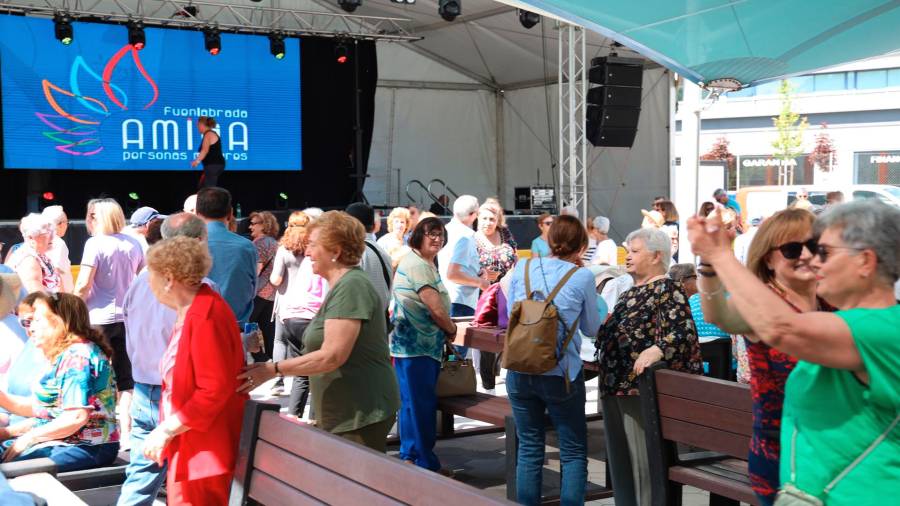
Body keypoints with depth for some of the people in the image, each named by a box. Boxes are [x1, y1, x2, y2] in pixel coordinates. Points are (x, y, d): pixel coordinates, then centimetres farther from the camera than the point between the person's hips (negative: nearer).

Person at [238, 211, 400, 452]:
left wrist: (272, 369, -20)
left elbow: (332, 356, -23)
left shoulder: (351, 287, -16)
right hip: (343, 416, 10)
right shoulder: (340, 286, 16)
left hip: (361, 416, -10)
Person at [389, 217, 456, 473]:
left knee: (413, 404, 16)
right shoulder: (417, 265, -16)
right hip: (415, 347, -11)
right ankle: (426, 463, 3)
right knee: (420, 406, -3)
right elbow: (436, 309, -19)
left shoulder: (426, 264, 17)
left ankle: (410, 457, 25)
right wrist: (452, 330, -2)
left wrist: (447, 330, 7)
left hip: (425, 345, 11)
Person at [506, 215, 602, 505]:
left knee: (529, 450, 14)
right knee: (574, 452, 10)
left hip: (519, 371, 3)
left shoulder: (522, 269, 2)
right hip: (561, 374, -3)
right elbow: (591, 329, 5)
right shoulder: (581, 277, -7)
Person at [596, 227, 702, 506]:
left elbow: (683, 332, -24)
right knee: (620, 460, 14)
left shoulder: (667, 290, -10)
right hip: (615, 386, 9)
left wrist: (656, 351, -38)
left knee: (644, 461, -4)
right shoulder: (631, 293, 17)